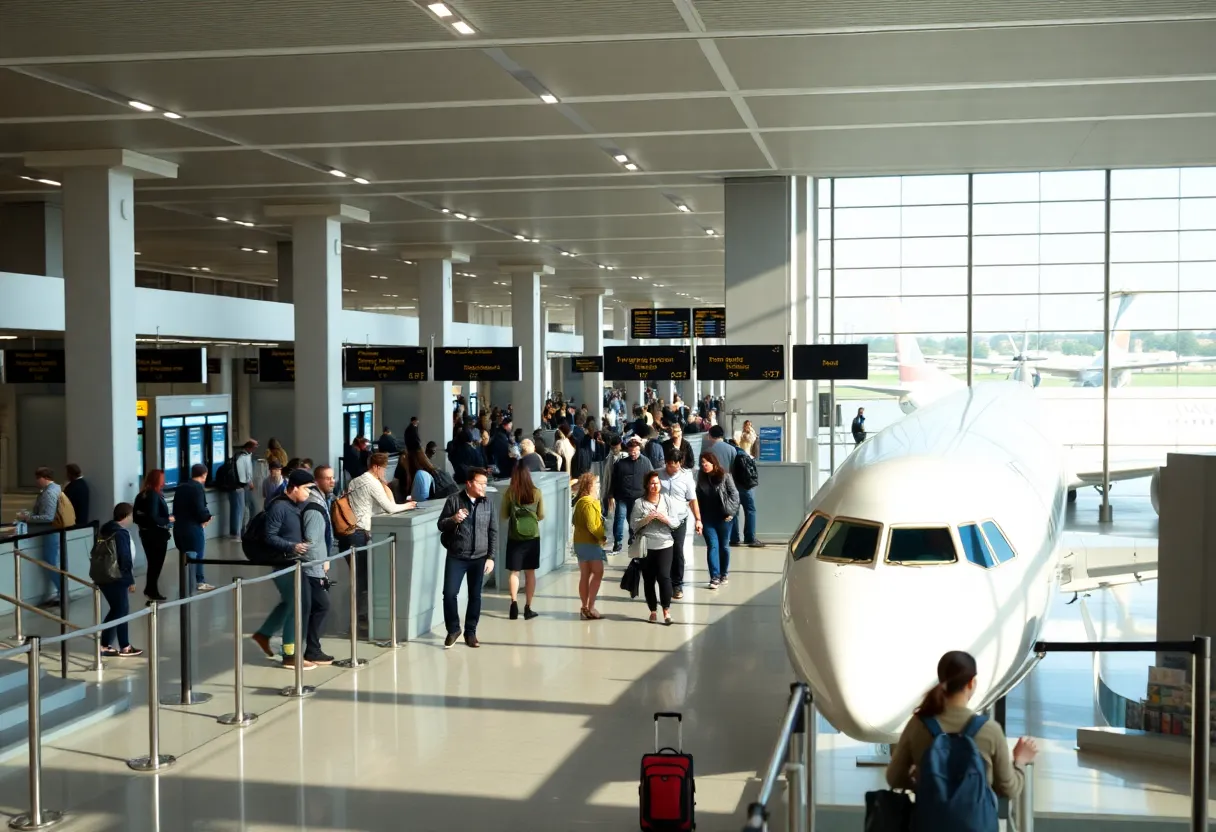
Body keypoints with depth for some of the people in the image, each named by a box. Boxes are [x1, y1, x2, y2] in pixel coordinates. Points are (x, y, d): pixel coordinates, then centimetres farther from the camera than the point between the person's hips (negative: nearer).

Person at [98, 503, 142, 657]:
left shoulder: (105, 529, 10)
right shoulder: (122, 533, -19)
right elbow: (125, 559, -20)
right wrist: (131, 580, -13)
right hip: (117, 578, -9)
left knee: (116, 609, 17)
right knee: (122, 610, 2)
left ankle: (105, 645, 19)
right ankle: (124, 647, 10)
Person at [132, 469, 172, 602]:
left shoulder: (141, 495, 7)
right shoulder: (154, 495, -19)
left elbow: (136, 516, 10)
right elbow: (153, 517, -26)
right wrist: (168, 519, -13)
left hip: (145, 533, 8)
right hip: (157, 535, -8)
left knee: (152, 564, 17)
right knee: (156, 564, 3)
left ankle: (150, 591, 22)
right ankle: (152, 592, 8)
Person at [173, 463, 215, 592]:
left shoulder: (180, 487, 10)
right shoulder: (198, 488, -14)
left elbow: (176, 509, 11)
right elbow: (200, 510, -20)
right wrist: (207, 516, -2)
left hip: (179, 527, 8)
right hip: (193, 528, -8)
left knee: (192, 556, 20)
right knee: (195, 557, 2)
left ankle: (199, 581, 30)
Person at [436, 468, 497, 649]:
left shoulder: (487, 504, 3)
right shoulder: (454, 500, -3)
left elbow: (493, 532, 6)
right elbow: (441, 525, 0)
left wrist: (491, 557, 0)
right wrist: (453, 519, -22)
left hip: (479, 558, 2)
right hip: (456, 557, -2)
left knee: (475, 596, 7)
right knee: (449, 593, -5)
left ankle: (470, 632, 21)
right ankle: (453, 629, 14)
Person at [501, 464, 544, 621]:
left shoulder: (509, 493, -7)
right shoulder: (536, 492, -4)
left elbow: (504, 515, 2)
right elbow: (541, 516, 4)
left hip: (515, 536, -1)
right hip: (533, 536, 1)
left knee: (514, 571, 8)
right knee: (530, 572, 7)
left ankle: (513, 603, -7)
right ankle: (528, 608, 7)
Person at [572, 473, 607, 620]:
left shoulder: (580, 501, 14)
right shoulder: (589, 503, -16)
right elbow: (591, 525, -22)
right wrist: (603, 537, -12)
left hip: (581, 542, 10)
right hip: (590, 543, -10)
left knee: (585, 575, 11)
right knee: (598, 573, -9)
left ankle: (585, 607, 13)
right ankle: (590, 607, -12)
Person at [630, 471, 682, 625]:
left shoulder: (669, 501, 5)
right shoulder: (639, 503, 1)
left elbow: (676, 522, 4)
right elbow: (633, 524, -3)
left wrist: (665, 518, -15)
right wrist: (646, 519, -17)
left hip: (664, 545, 0)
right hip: (646, 546, 0)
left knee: (664, 576, -11)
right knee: (649, 579, 5)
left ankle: (666, 609, -1)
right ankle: (653, 610, 17)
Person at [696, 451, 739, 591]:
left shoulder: (725, 476, -9)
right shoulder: (701, 478, 3)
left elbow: (734, 494, -7)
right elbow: (699, 498, 6)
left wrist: (731, 512, -11)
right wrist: (699, 518, 3)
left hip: (723, 517, -2)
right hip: (708, 518, 2)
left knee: (724, 546, 10)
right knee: (712, 546, -4)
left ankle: (724, 574, 25)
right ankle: (715, 577, -6)